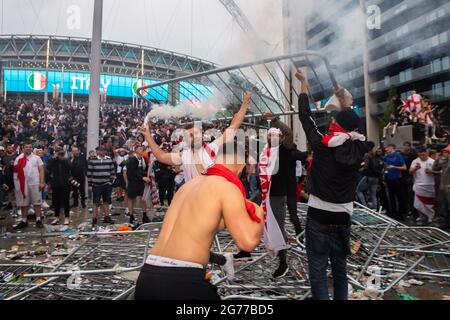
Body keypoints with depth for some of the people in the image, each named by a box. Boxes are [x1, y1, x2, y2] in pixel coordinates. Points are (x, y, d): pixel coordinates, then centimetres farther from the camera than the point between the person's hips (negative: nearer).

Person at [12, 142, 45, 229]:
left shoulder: (36, 158, 4)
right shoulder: (18, 159, 7)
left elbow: (41, 170, 1)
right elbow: (15, 170, 6)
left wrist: (41, 182, -8)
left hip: (35, 183, -2)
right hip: (23, 183, 2)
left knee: (36, 202, 0)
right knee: (23, 202, 9)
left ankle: (38, 220, 7)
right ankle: (24, 221, 18)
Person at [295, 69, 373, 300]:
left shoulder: (321, 144, -10)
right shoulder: (358, 148, -1)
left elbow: (305, 116, 1)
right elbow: (353, 129, 21)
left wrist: (304, 83, 14)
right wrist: (344, 103, 31)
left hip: (318, 219, -4)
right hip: (343, 220, 4)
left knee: (318, 274, 3)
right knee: (340, 270, 20)